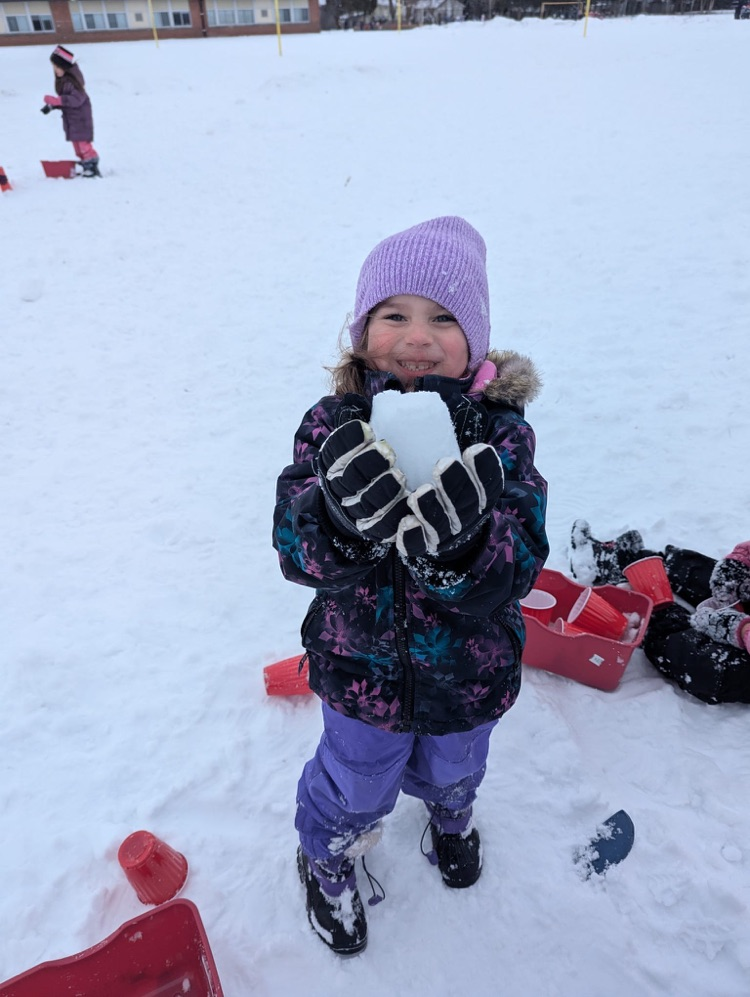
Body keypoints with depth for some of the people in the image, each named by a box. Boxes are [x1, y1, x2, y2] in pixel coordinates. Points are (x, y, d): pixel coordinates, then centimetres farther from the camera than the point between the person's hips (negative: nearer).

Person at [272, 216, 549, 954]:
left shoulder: (499, 430, -19)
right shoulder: (334, 425, -17)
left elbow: (520, 566, -27)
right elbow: (295, 549, -24)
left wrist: (456, 541, -48)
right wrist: (346, 523, -46)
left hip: (468, 669, 1)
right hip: (361, 666, -1)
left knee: (453, 769, 31)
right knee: (355, 787, 23)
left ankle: (449, 814, 69)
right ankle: (326, 857, 59)